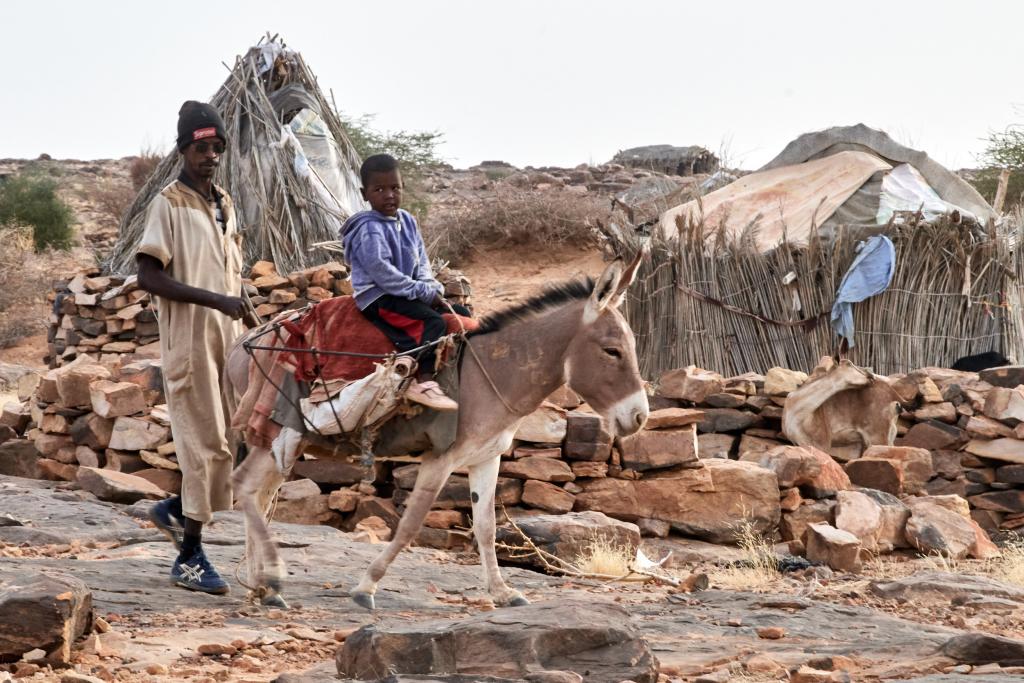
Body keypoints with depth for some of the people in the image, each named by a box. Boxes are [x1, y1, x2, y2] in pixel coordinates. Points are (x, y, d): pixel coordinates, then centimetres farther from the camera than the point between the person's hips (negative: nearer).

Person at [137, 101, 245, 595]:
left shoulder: (225, 205, 15)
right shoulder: (169, 204, -8)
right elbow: (148, 276, -16)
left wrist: (240, 315, 13)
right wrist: (216, 300, -20)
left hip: (227, 341, 7)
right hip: (189, 340, -7)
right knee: (206, 444, -5)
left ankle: (176, 511, 25)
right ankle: (190, 558, 3)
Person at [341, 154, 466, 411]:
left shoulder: (407, 221, 10)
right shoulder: (369, 230, -17)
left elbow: (421, 261, 14)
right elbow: (382, 272, -24)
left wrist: (431, 286, -7)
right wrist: (422, 291, -21)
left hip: (409, 293, 9)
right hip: (376, 297, -9)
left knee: (460, 314, 5)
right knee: (432, 322, -29)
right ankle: (423, 383, -32)